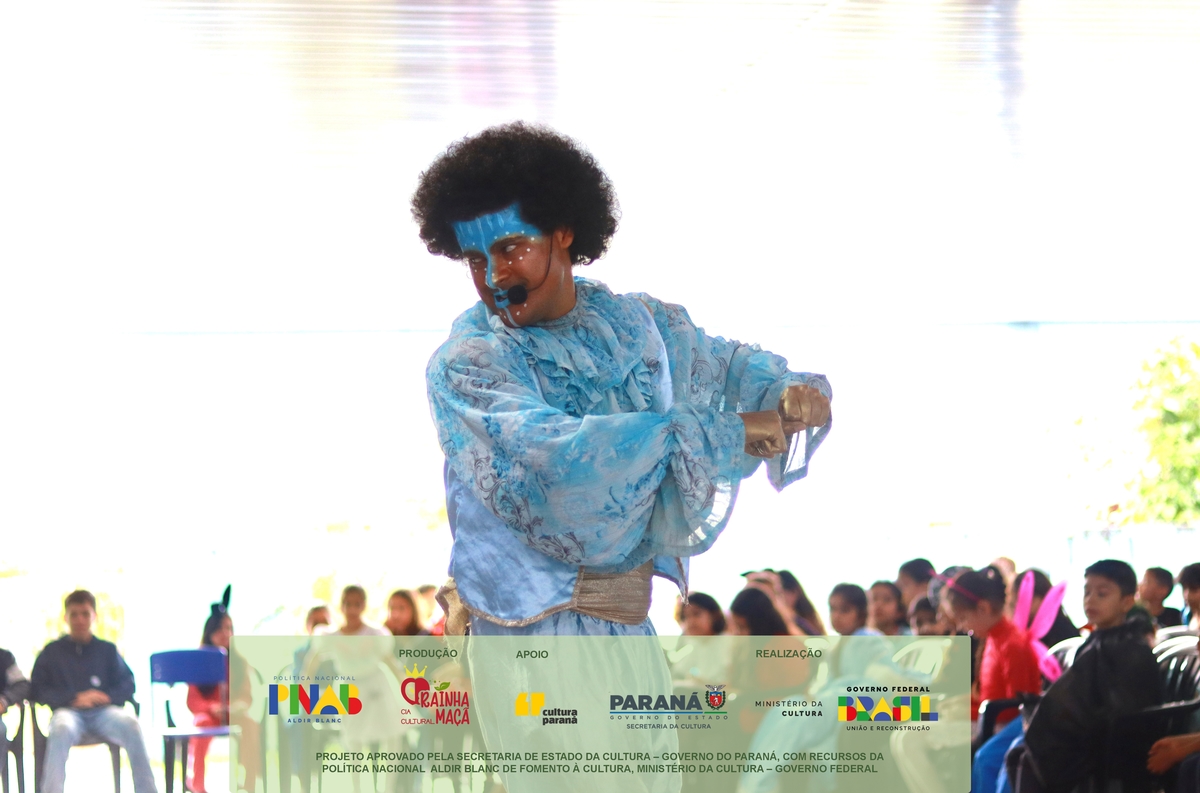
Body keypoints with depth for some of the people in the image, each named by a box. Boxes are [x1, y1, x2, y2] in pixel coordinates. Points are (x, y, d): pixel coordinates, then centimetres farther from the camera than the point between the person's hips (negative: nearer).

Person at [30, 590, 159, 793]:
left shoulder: (107, 650, 18)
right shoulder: (52, 651, 13)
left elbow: (127, 685, 12)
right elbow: (38, 690, 5)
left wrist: (107, 697, -10)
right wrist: (74, 699, -9)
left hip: (103, 710, 2)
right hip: (68, 711, -2)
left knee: (130, 723, -32)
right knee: (61, 728, -39)